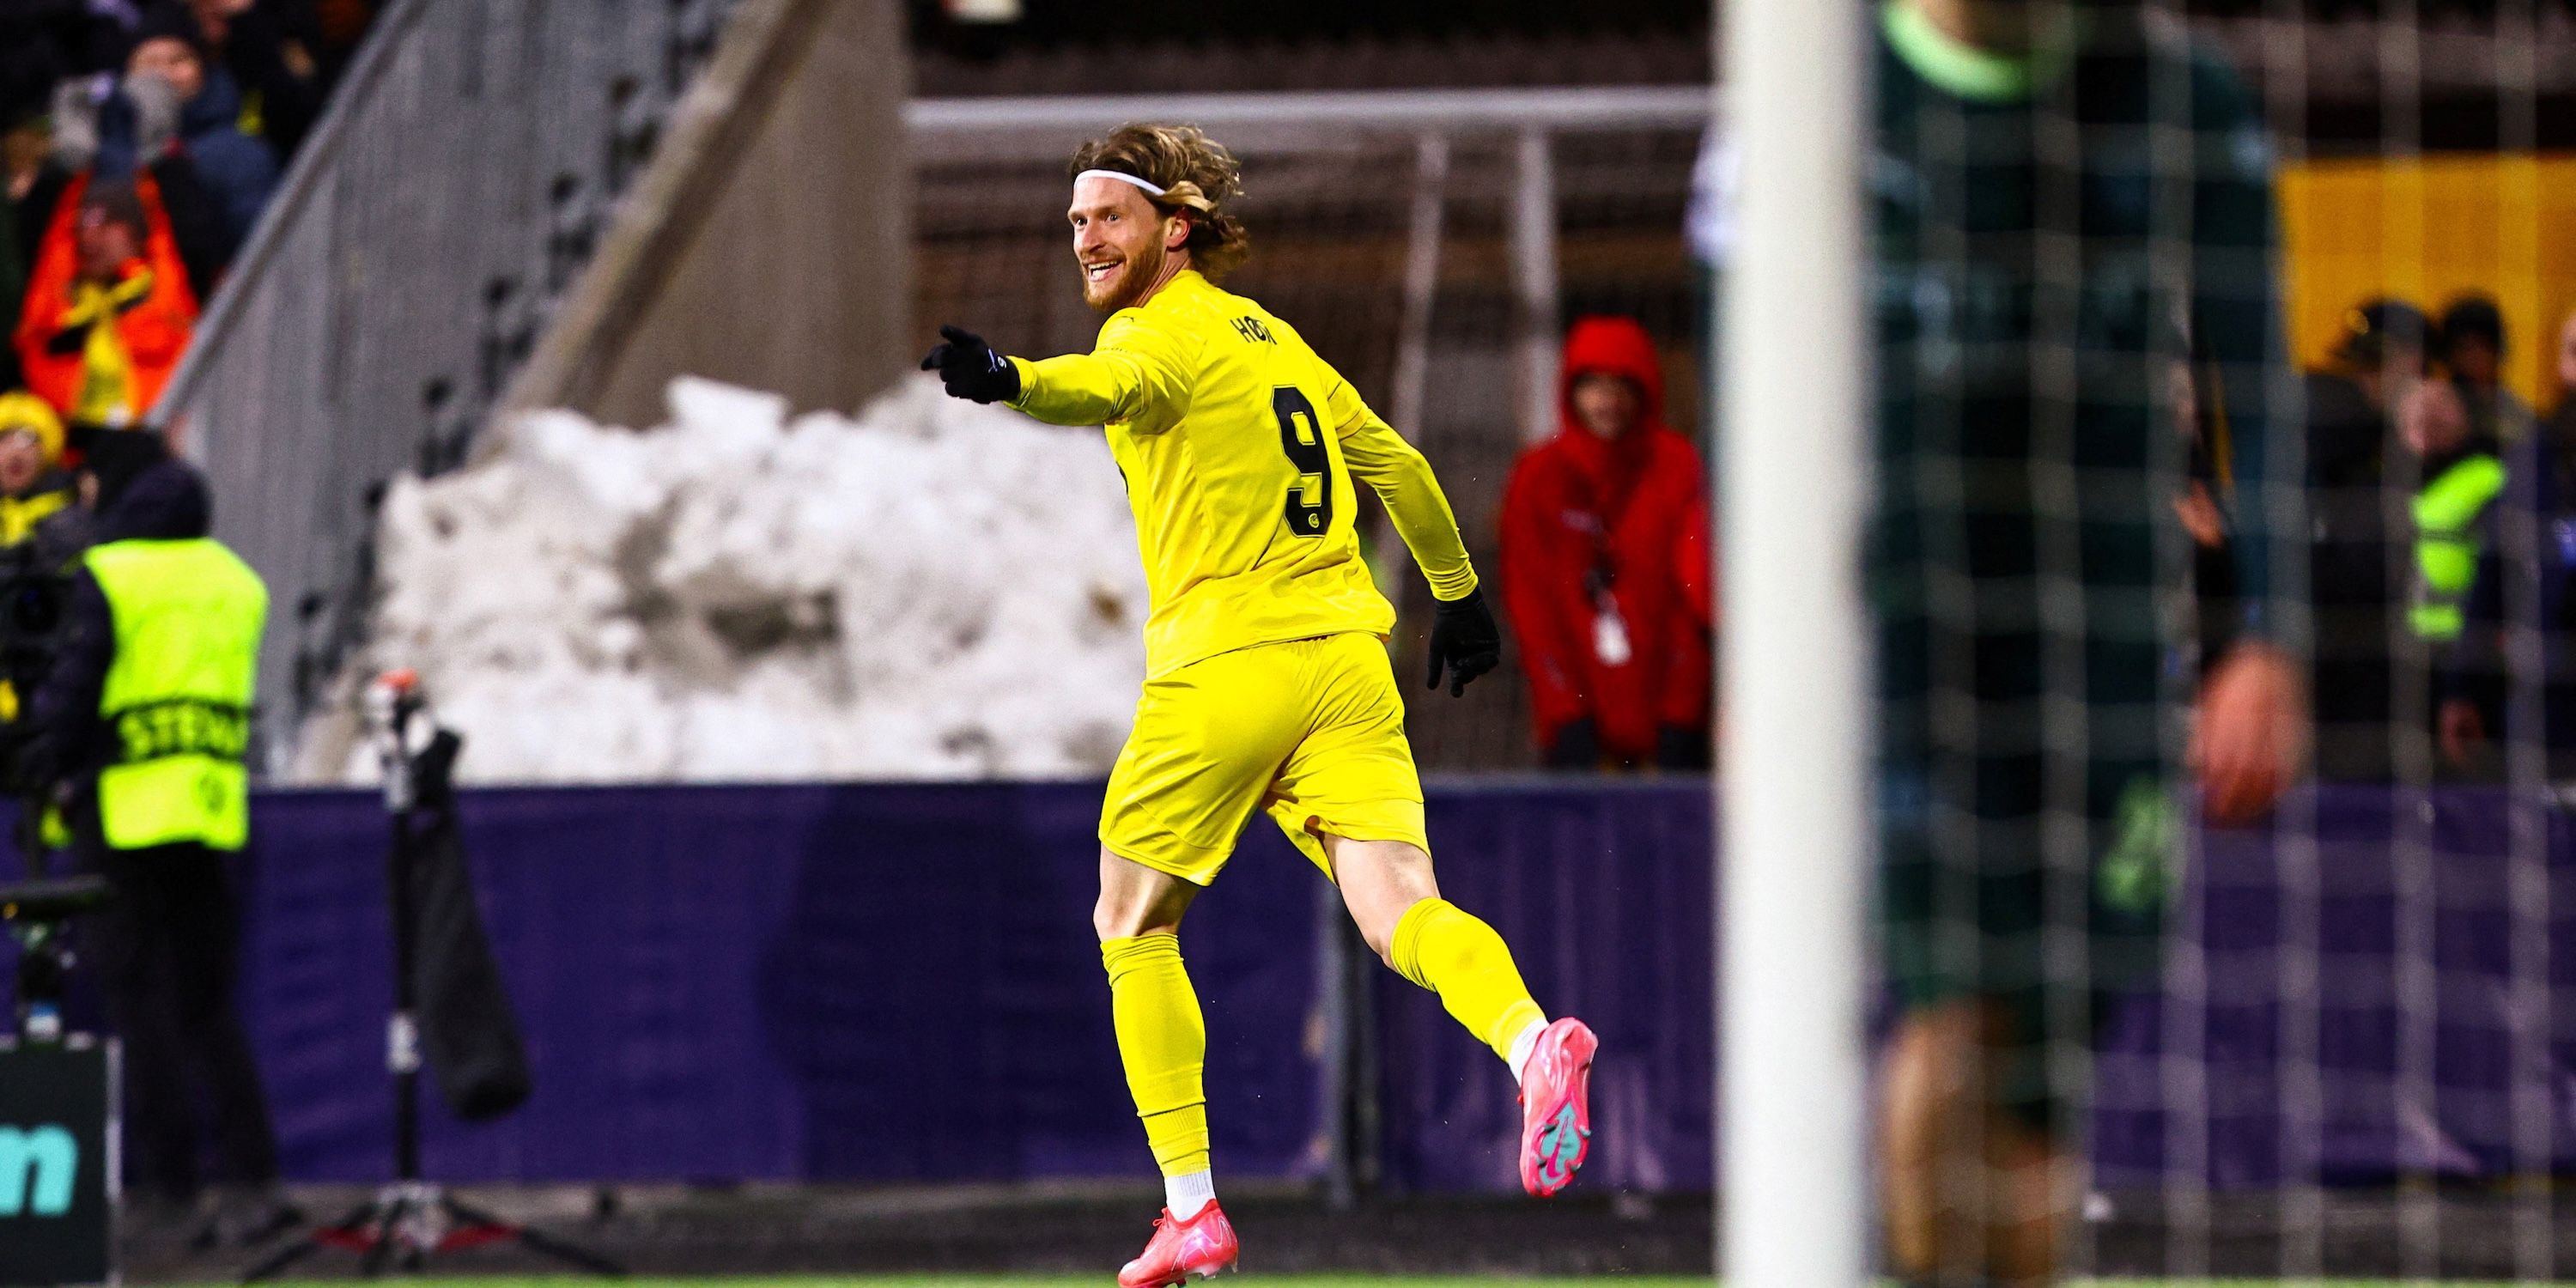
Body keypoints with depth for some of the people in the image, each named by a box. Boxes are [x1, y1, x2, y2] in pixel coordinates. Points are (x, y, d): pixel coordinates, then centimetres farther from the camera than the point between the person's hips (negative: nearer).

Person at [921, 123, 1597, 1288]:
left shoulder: (1160, 333, -4)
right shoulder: (1273, 340, 21)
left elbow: (1111, 387, -29)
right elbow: (1397, 467, 30)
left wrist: (1010, 381, -49)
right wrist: (1458, 596, 43)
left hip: (1226, 666, -6)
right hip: (1346, 654, 6)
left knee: (1132, 924, 11)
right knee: (1396, 913, -7)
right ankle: (1528, 1039, -39)